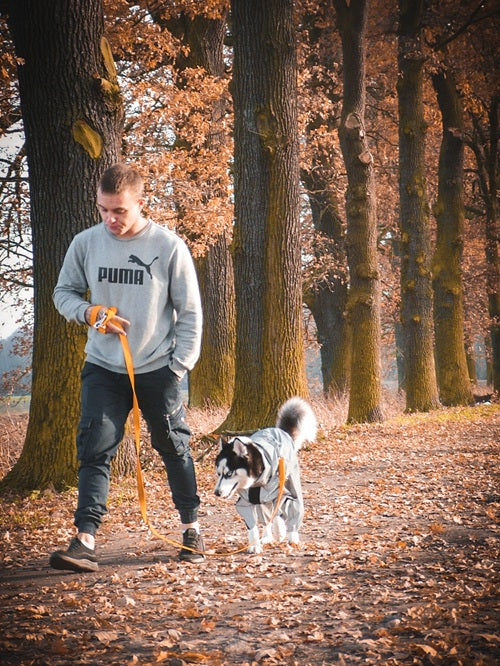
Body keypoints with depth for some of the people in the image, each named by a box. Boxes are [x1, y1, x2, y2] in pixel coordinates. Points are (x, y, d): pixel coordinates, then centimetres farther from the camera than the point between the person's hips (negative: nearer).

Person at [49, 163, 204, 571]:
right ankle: (85, 540, -10)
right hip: (103, 369, 2)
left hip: (157, 370, -1)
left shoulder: (169, 247, -10)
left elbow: (190, 312, -4)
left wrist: (180, 366, -7)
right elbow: (64, 292, 9)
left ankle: (191, 527, 28)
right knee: (95, 450, -8)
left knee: (174, 448, 11)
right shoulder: (86, 243, -3)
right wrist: (90, 313, -12)